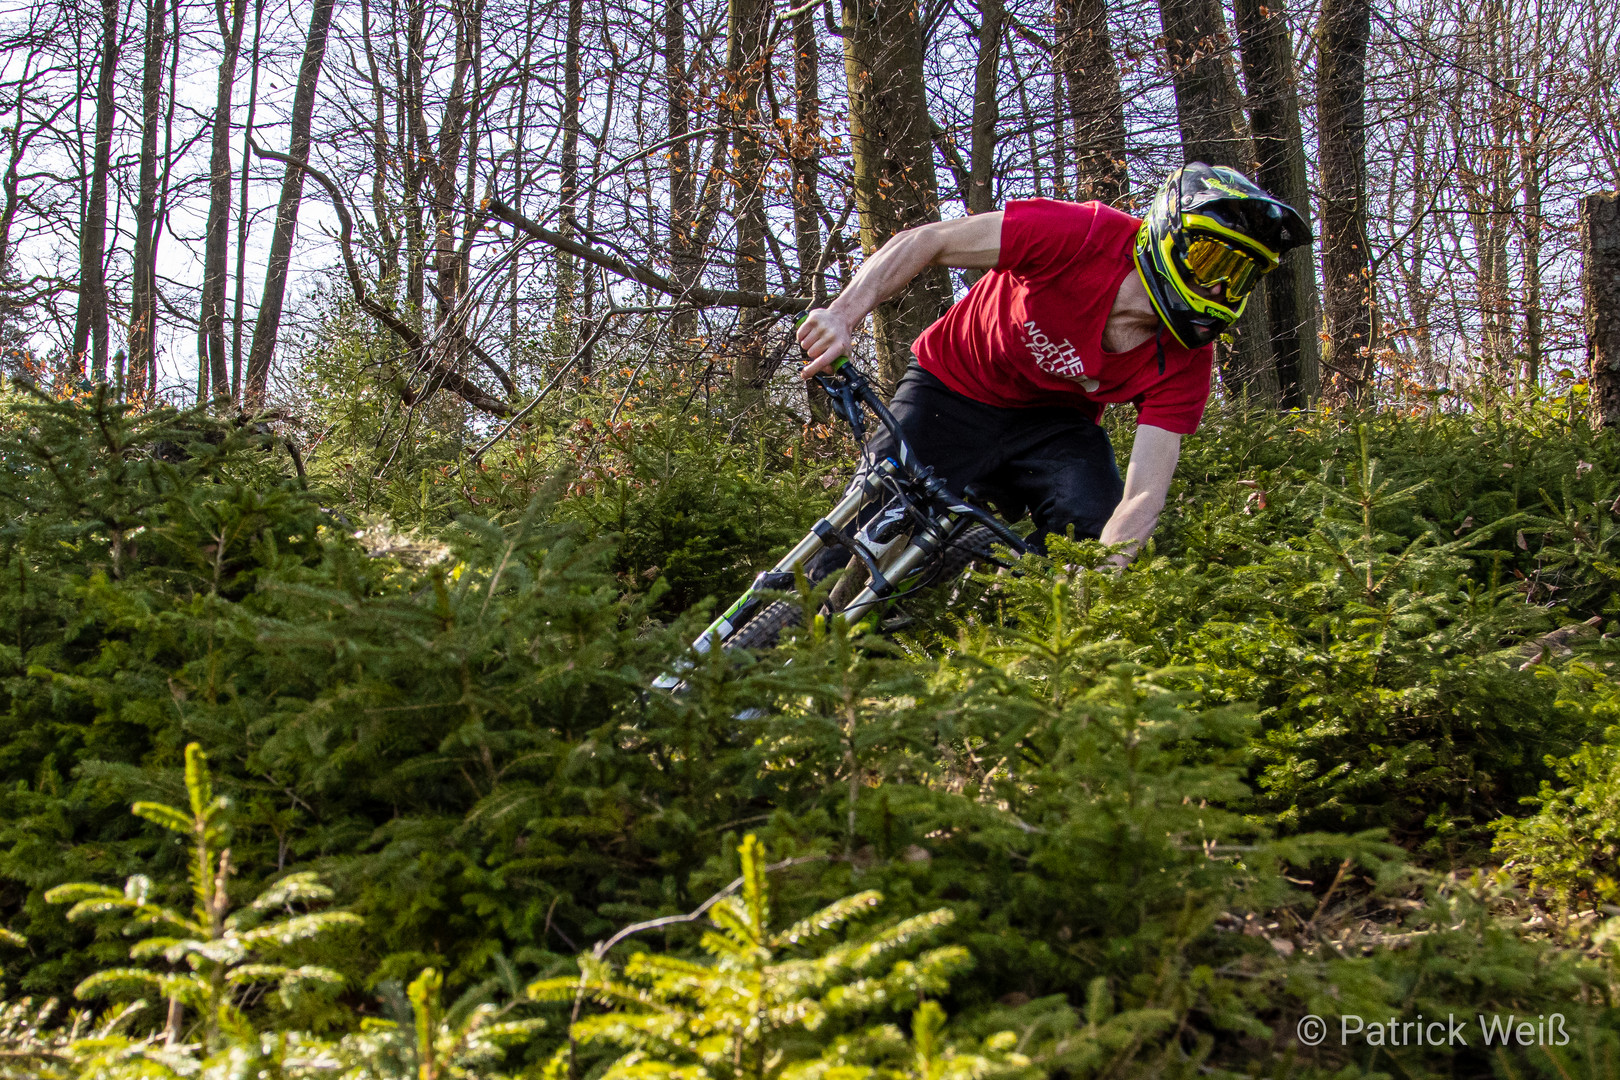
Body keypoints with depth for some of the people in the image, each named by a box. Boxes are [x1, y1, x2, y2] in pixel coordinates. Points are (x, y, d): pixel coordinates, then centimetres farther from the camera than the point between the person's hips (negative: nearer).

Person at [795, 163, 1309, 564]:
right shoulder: (1086, 235, -31)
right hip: (952, 391, -2)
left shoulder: (1185, 361, -20)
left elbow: (1143, 496, -25)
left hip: (1052, 422, 3)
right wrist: (844, 314, -39)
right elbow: (924, 241, -27)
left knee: (1093, 528, -22)